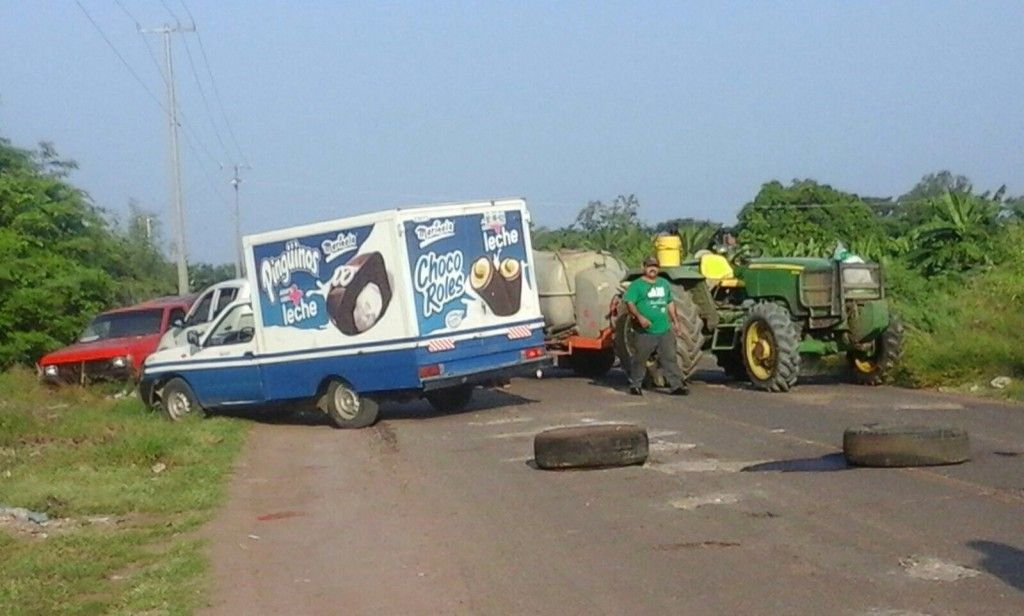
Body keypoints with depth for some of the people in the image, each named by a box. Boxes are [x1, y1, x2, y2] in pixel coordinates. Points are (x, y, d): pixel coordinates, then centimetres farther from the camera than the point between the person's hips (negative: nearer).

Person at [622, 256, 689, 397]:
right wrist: (639, 317, -24)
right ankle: (635, 385, 16)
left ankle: (677, 385, 3)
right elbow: (629, 303, -11)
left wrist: (675, 321, 20)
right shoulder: (637, 285, -3)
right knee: (639, 359, 4)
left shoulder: (664, 283, 16)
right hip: (645, 332, -4)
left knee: (670, 358, 2)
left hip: (665, 330, 5)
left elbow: (670, 303, 24)